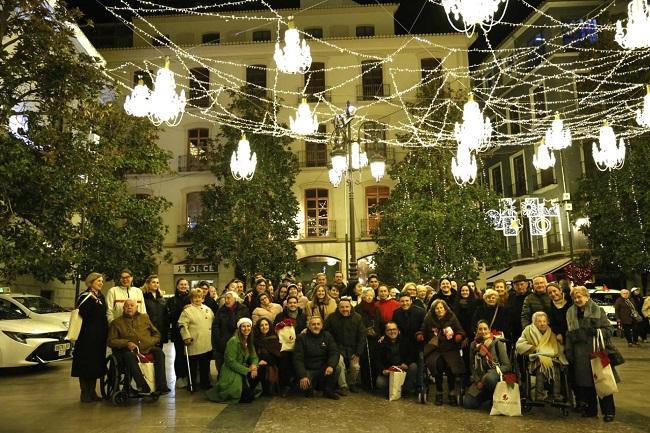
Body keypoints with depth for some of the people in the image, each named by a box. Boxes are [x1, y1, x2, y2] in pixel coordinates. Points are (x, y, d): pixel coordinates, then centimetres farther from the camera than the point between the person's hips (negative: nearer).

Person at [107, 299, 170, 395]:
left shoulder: (144, 317, 22)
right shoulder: (117, 322, 15)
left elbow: (156, 334, 23)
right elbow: (111, 341, 5)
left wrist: (149, 342, 1)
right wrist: (126, 343, -11)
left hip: (147, 348, 2)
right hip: (130, 350, -2)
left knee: (159, 352, -29)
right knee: (129, 356, -37)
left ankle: (161, 386, -34)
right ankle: (143, 387, -43)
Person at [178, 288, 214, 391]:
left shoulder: (208, 309, 13)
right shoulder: (187, 311, -5)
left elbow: (213, 323, 20)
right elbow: (182, 325, -12)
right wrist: (187, 337, -19)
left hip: (207, 344, 5)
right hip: (194, 344, -5)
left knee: (205, 365, 14)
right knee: (193, 366, 4)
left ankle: (205, 384, 25)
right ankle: (192, 385, 16)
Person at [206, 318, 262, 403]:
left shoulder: (249, 341, 8)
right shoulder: (233, 341, -17)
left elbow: (254, 357, 7)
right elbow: (230, 361, -20)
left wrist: (254, 365, -16)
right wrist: (247, 370, -20)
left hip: (243, 369, 8)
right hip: (231, 372, -8)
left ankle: (249, 392, 5)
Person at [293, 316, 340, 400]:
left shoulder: (327, 336, 2)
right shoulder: (302, 338, -5)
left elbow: (334, 352, -7)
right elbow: (298, 359, -13)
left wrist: (331, 365, -29)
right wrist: (302, 376, -27)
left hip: (323, 369, 2)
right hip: (308, 370, -2)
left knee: (336, 369, -27)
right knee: (303, 384, -30)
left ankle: (328, 390, 1)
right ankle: (309, 389, 9)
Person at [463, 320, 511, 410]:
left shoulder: (497, 342, -6)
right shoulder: (474, 345, 8)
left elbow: (507, 366, -10)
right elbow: (472, 366, 14)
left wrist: (490, 373, -19)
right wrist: (477, 381, -2)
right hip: (480, 378, 4)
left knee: (489, 378, -41)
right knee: (467, 404, -16)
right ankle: (487, 397, 15)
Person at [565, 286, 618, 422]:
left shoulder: (598, 311, -2)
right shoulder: (571, 313, 9)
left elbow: (608, 329, -3)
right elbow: (569, 334, 12)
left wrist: (597, 331, -22)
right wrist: (568, 350, 7)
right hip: (580, 354, 3)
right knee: (585, 382, 6)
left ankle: (608, 411, 11)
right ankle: (591, 409, 19)